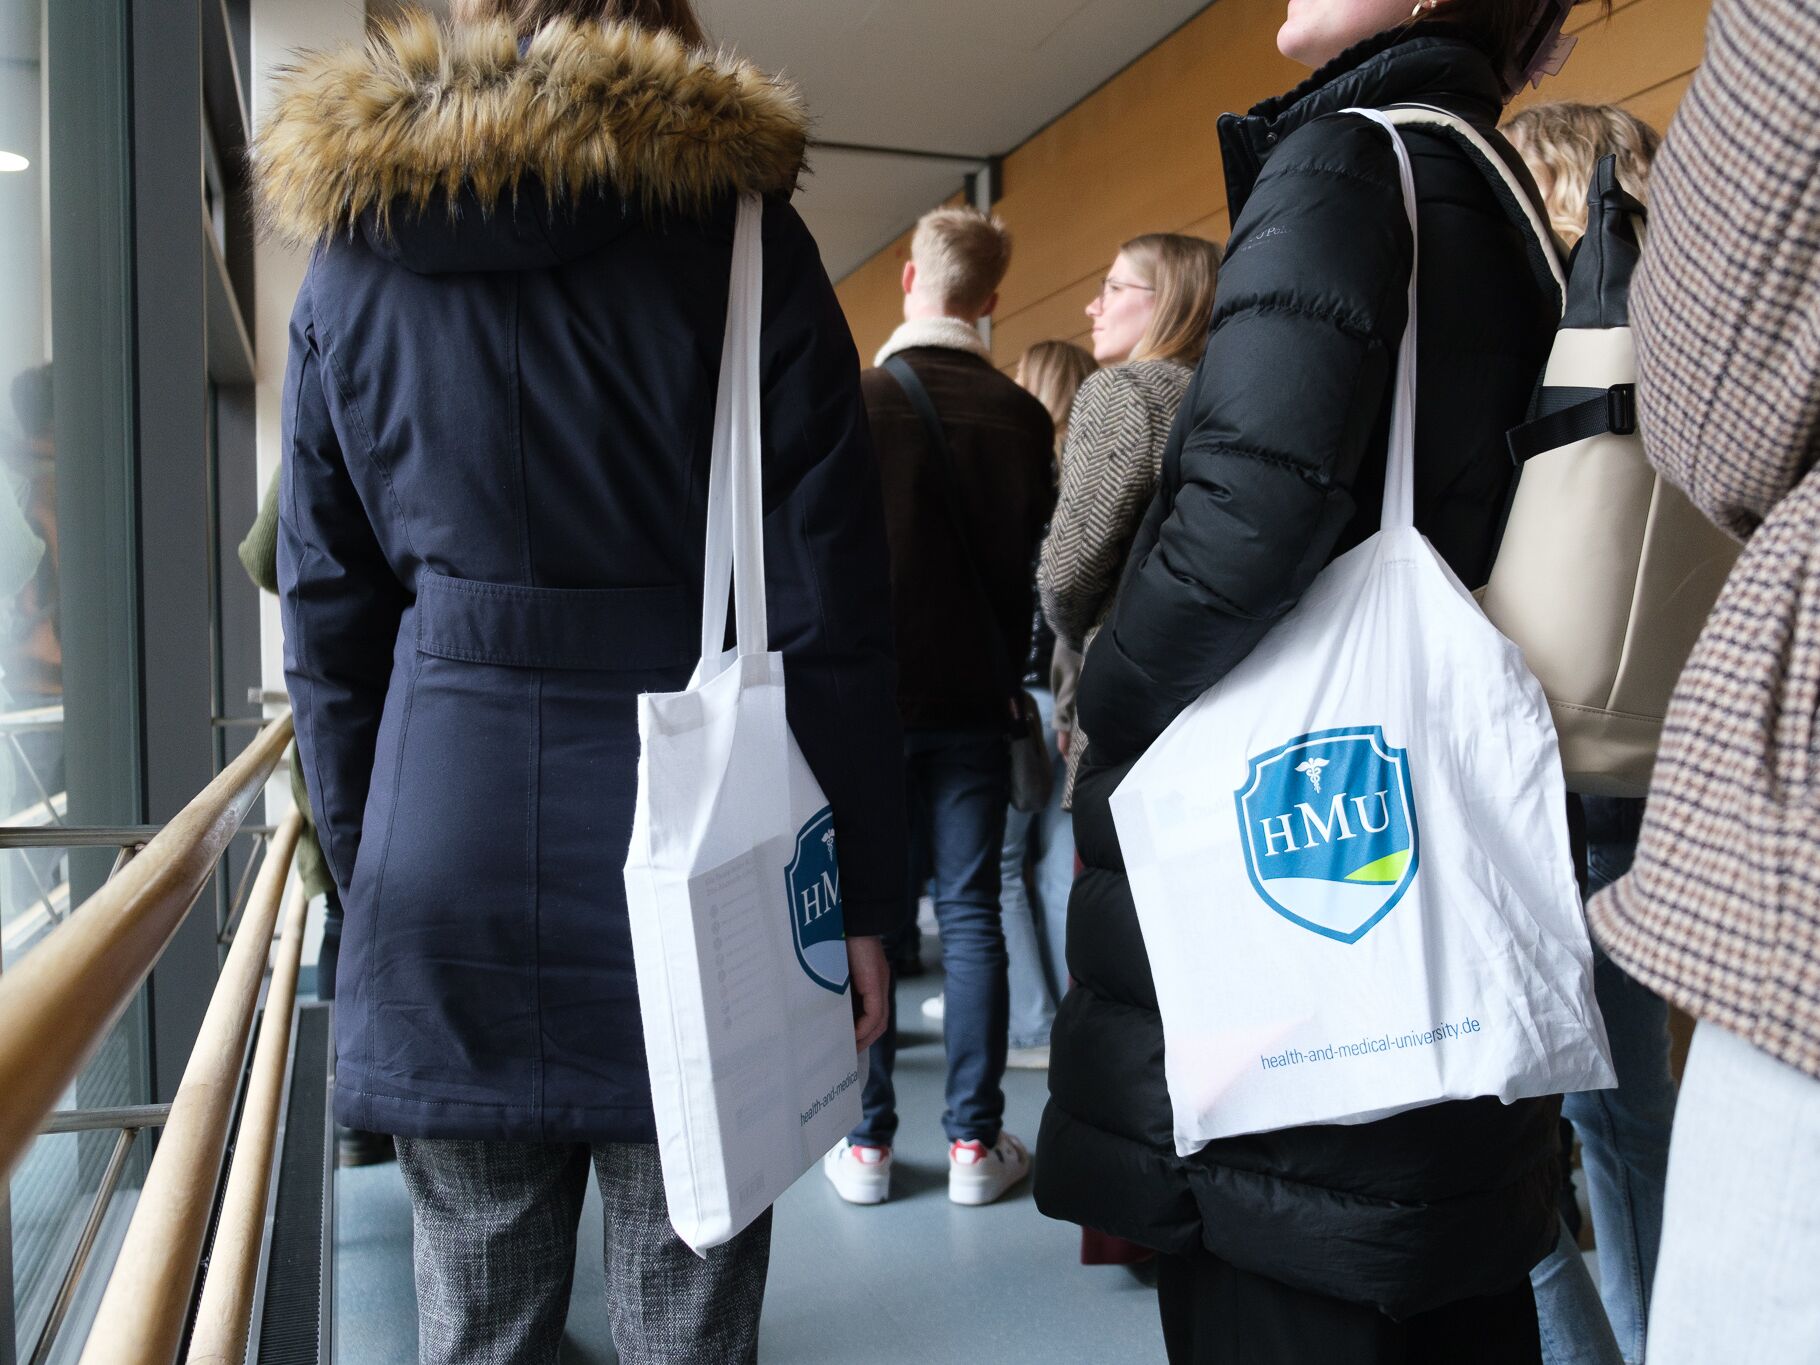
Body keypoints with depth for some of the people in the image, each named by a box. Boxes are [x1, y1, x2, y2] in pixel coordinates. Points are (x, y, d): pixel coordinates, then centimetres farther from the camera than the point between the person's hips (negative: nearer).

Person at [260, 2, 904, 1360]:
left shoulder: (351, 254, 9)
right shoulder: (739, 235, 0)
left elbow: (327, 616, 10)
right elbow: (833, 605, -5)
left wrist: (366, 871, 17)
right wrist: (864, 894, 0)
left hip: (444, 857, 3)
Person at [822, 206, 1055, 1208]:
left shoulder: (861, 397, -7)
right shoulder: (1024, 416, 2)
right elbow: (1035, 561, 8)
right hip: (973, 694, 2)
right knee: (970, 914, 6)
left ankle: (867, 1141, 12)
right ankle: (975, 1142, 12)